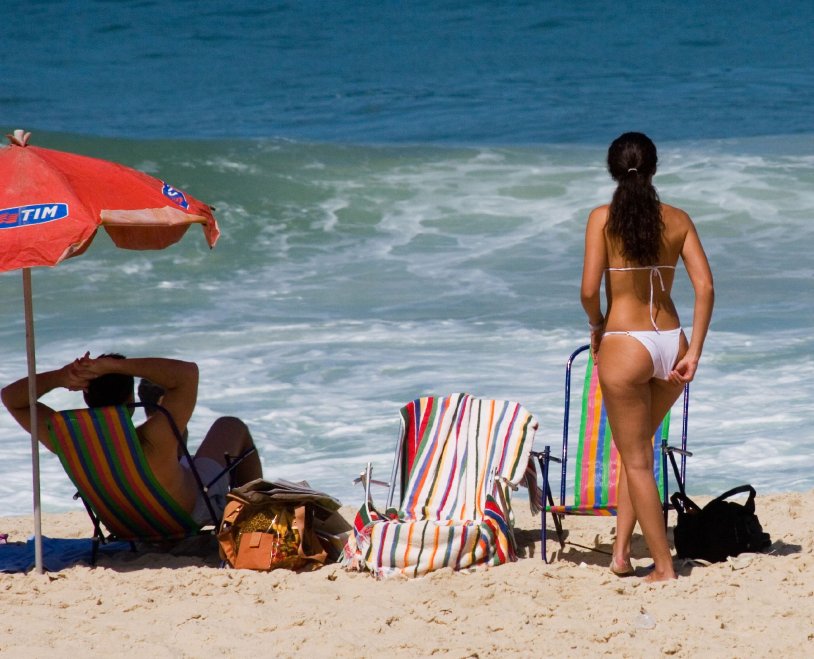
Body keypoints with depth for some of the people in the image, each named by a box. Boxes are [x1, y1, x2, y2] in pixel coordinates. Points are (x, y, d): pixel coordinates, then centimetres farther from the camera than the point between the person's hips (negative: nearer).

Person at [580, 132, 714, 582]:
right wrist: (693, 354, -1)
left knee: (636, 459, 6)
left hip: (625, 344, -4)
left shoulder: (603, 218, -6)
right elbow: (705, 287, -2)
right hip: (672, 342, 4)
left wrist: (597, 327, 9)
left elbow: (589, 291, -12)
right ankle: (621, 552, 19)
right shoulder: (678, 220, 4)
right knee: (637, 447, 22)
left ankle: (664, 567, 6)